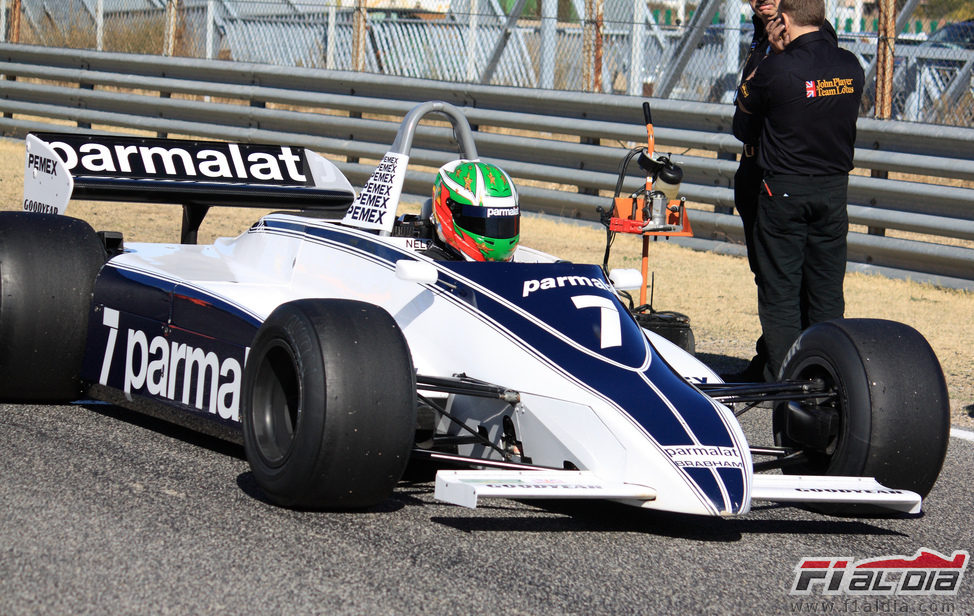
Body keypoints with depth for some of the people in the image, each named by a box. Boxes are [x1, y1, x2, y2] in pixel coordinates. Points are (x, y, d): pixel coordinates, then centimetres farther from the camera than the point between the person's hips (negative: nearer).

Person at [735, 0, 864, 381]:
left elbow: (745, 103, 3)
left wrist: (770, 50, 8)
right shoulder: (851, 67, -1)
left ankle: (783, 379, 2)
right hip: (834, 189, 4)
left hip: (783, 190, -4)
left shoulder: (777, 69, -16)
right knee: (827, 290, 10)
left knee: (780, 289, 3)